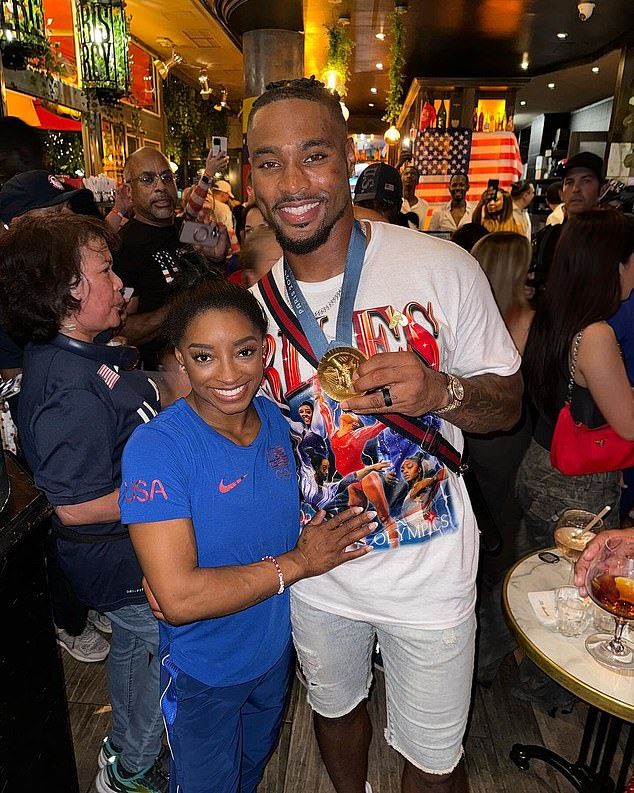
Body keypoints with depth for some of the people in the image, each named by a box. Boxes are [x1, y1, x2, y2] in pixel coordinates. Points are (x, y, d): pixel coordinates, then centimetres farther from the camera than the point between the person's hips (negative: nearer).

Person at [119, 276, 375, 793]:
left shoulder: (276, 418, -11)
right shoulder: (156, 448, -29)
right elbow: (179, 599, -32)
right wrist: (297, 562, -24)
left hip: (277, 646, 5)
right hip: (204, 668, -5)